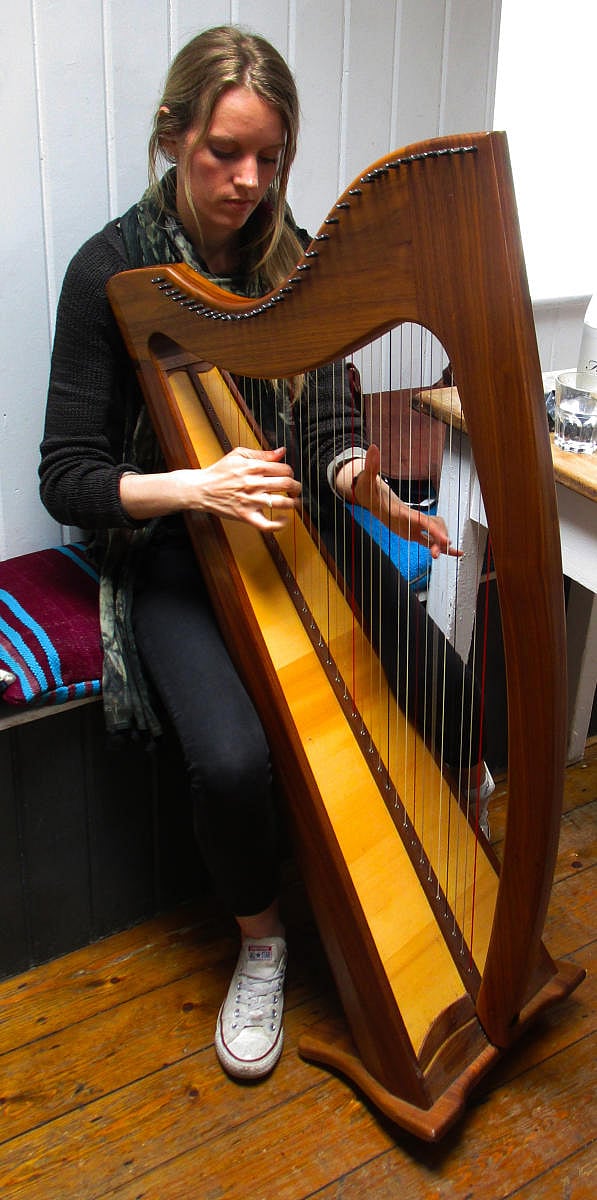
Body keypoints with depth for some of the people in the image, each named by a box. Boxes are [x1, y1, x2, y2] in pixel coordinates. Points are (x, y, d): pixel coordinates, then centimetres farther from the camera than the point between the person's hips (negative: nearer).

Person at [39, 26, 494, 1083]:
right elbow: (66, 477, -12)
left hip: (288, 524, 4)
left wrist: (361, 483, -18)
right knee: (231, 756, -27)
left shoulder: (295, 259, 1)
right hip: (168, 550, -4)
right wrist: (199, 488, -28)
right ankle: (260, 941, 5)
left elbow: (325, 420, 5)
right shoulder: (113, 269, -11)